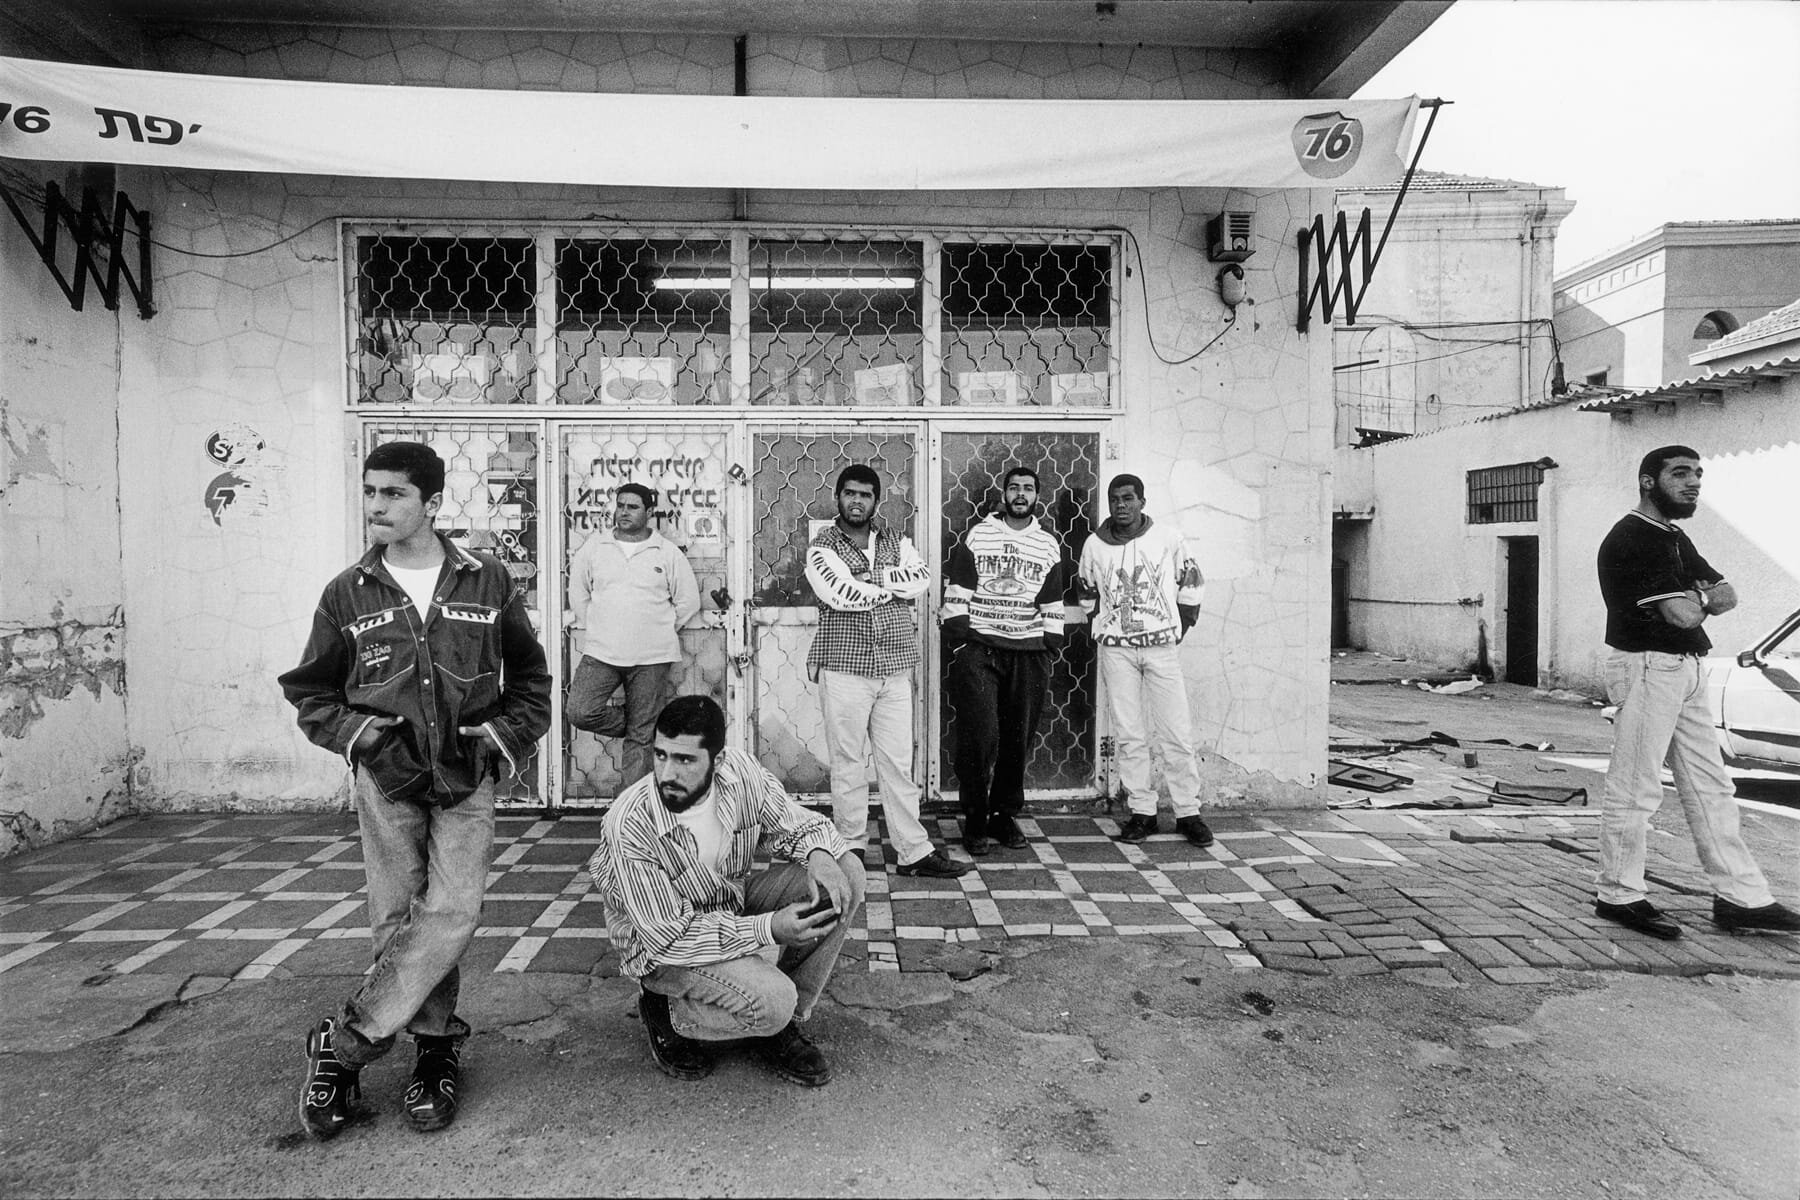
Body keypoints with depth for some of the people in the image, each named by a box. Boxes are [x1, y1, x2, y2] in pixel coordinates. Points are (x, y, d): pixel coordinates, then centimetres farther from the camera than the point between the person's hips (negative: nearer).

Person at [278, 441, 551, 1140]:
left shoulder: (488, 583, 3)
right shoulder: (347, 594, 5)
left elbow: (531, 681, 11)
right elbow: (309, 692, 11)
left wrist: (503, 736, -4)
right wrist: (359, 734, -6)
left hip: (466, 777, -1)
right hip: (385, 778, 1)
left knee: (451, 913, -11)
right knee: (398, 919, 3)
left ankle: (344, 1042, 4)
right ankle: (438, 1046, 20)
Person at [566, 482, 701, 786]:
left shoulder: (669, 553, 2)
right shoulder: (594, 547, 6)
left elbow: (689, 601, 6)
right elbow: (577, 592, 16)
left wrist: (661, 631, 4)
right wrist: (592, 629, 9)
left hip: (652, 658, -2)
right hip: (601, 654, 2)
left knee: (642, 737, 3)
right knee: (580, 713, -13)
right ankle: (630, 724, 15)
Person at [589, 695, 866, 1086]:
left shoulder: (741, 772, -18)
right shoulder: (629, 825, -30)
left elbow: (798, 825, -2)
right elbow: (668, 937, -26)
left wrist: (819, 855, -26)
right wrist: (769, 929, -34)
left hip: (736, 903, 6)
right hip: (661, 943, -5)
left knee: (847, 872, -14)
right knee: (772, 1001, -29)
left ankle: (782, 1023, -1)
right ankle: (666, 1013, 2)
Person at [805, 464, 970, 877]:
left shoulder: (896, 543, 12)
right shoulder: (822, 547, 0)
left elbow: (922, 577, -7)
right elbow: (841, 594, -17)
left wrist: (870, 577, -13)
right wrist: (896, 586, -5)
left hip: (894, 671, 3)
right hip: (844, 669, -3)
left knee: (899, 762, 6)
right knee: (847, 762, 5)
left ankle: (915, 851, 12)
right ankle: (851, 848, 17)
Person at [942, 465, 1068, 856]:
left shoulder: (1049, 545, 12)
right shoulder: (977, 535, 3)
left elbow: (1052, 604, 13)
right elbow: (956, 592, 0)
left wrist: (1049, 648, 7)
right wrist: (958, 641, -7)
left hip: (1028, 652, 3)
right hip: (978, 648, -3)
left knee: (1018, 739, 7)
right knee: (980, 736, -8)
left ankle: (1005, 815, 22)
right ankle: (975, 822, 4)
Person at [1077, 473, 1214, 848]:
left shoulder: (1167, 539, -1)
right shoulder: (1094, 545, 2)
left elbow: (1190, 584, 10)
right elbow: (1088, 594, 17)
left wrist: (1181, 628, 7)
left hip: (1162, 645, -1)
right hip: (1116, 649, 1)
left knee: (1176, 734, 0)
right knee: (1128, 735, 3)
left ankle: (1188, 813, 11)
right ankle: (1141, 812, 13)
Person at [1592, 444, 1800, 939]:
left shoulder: (1675, 539, 19)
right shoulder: (1631, 538, -14)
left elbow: (1727, 595, 12)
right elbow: (1683, 614, -19)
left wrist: (1692, 596, -8)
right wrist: (1700, 597, 2)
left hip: (1687, 668, 10)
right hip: (1647, 667, -10)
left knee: (1711, 787, 12)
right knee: (1634, 789, -3)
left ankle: (1741, 896, 20)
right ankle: (1619, 895, 7)